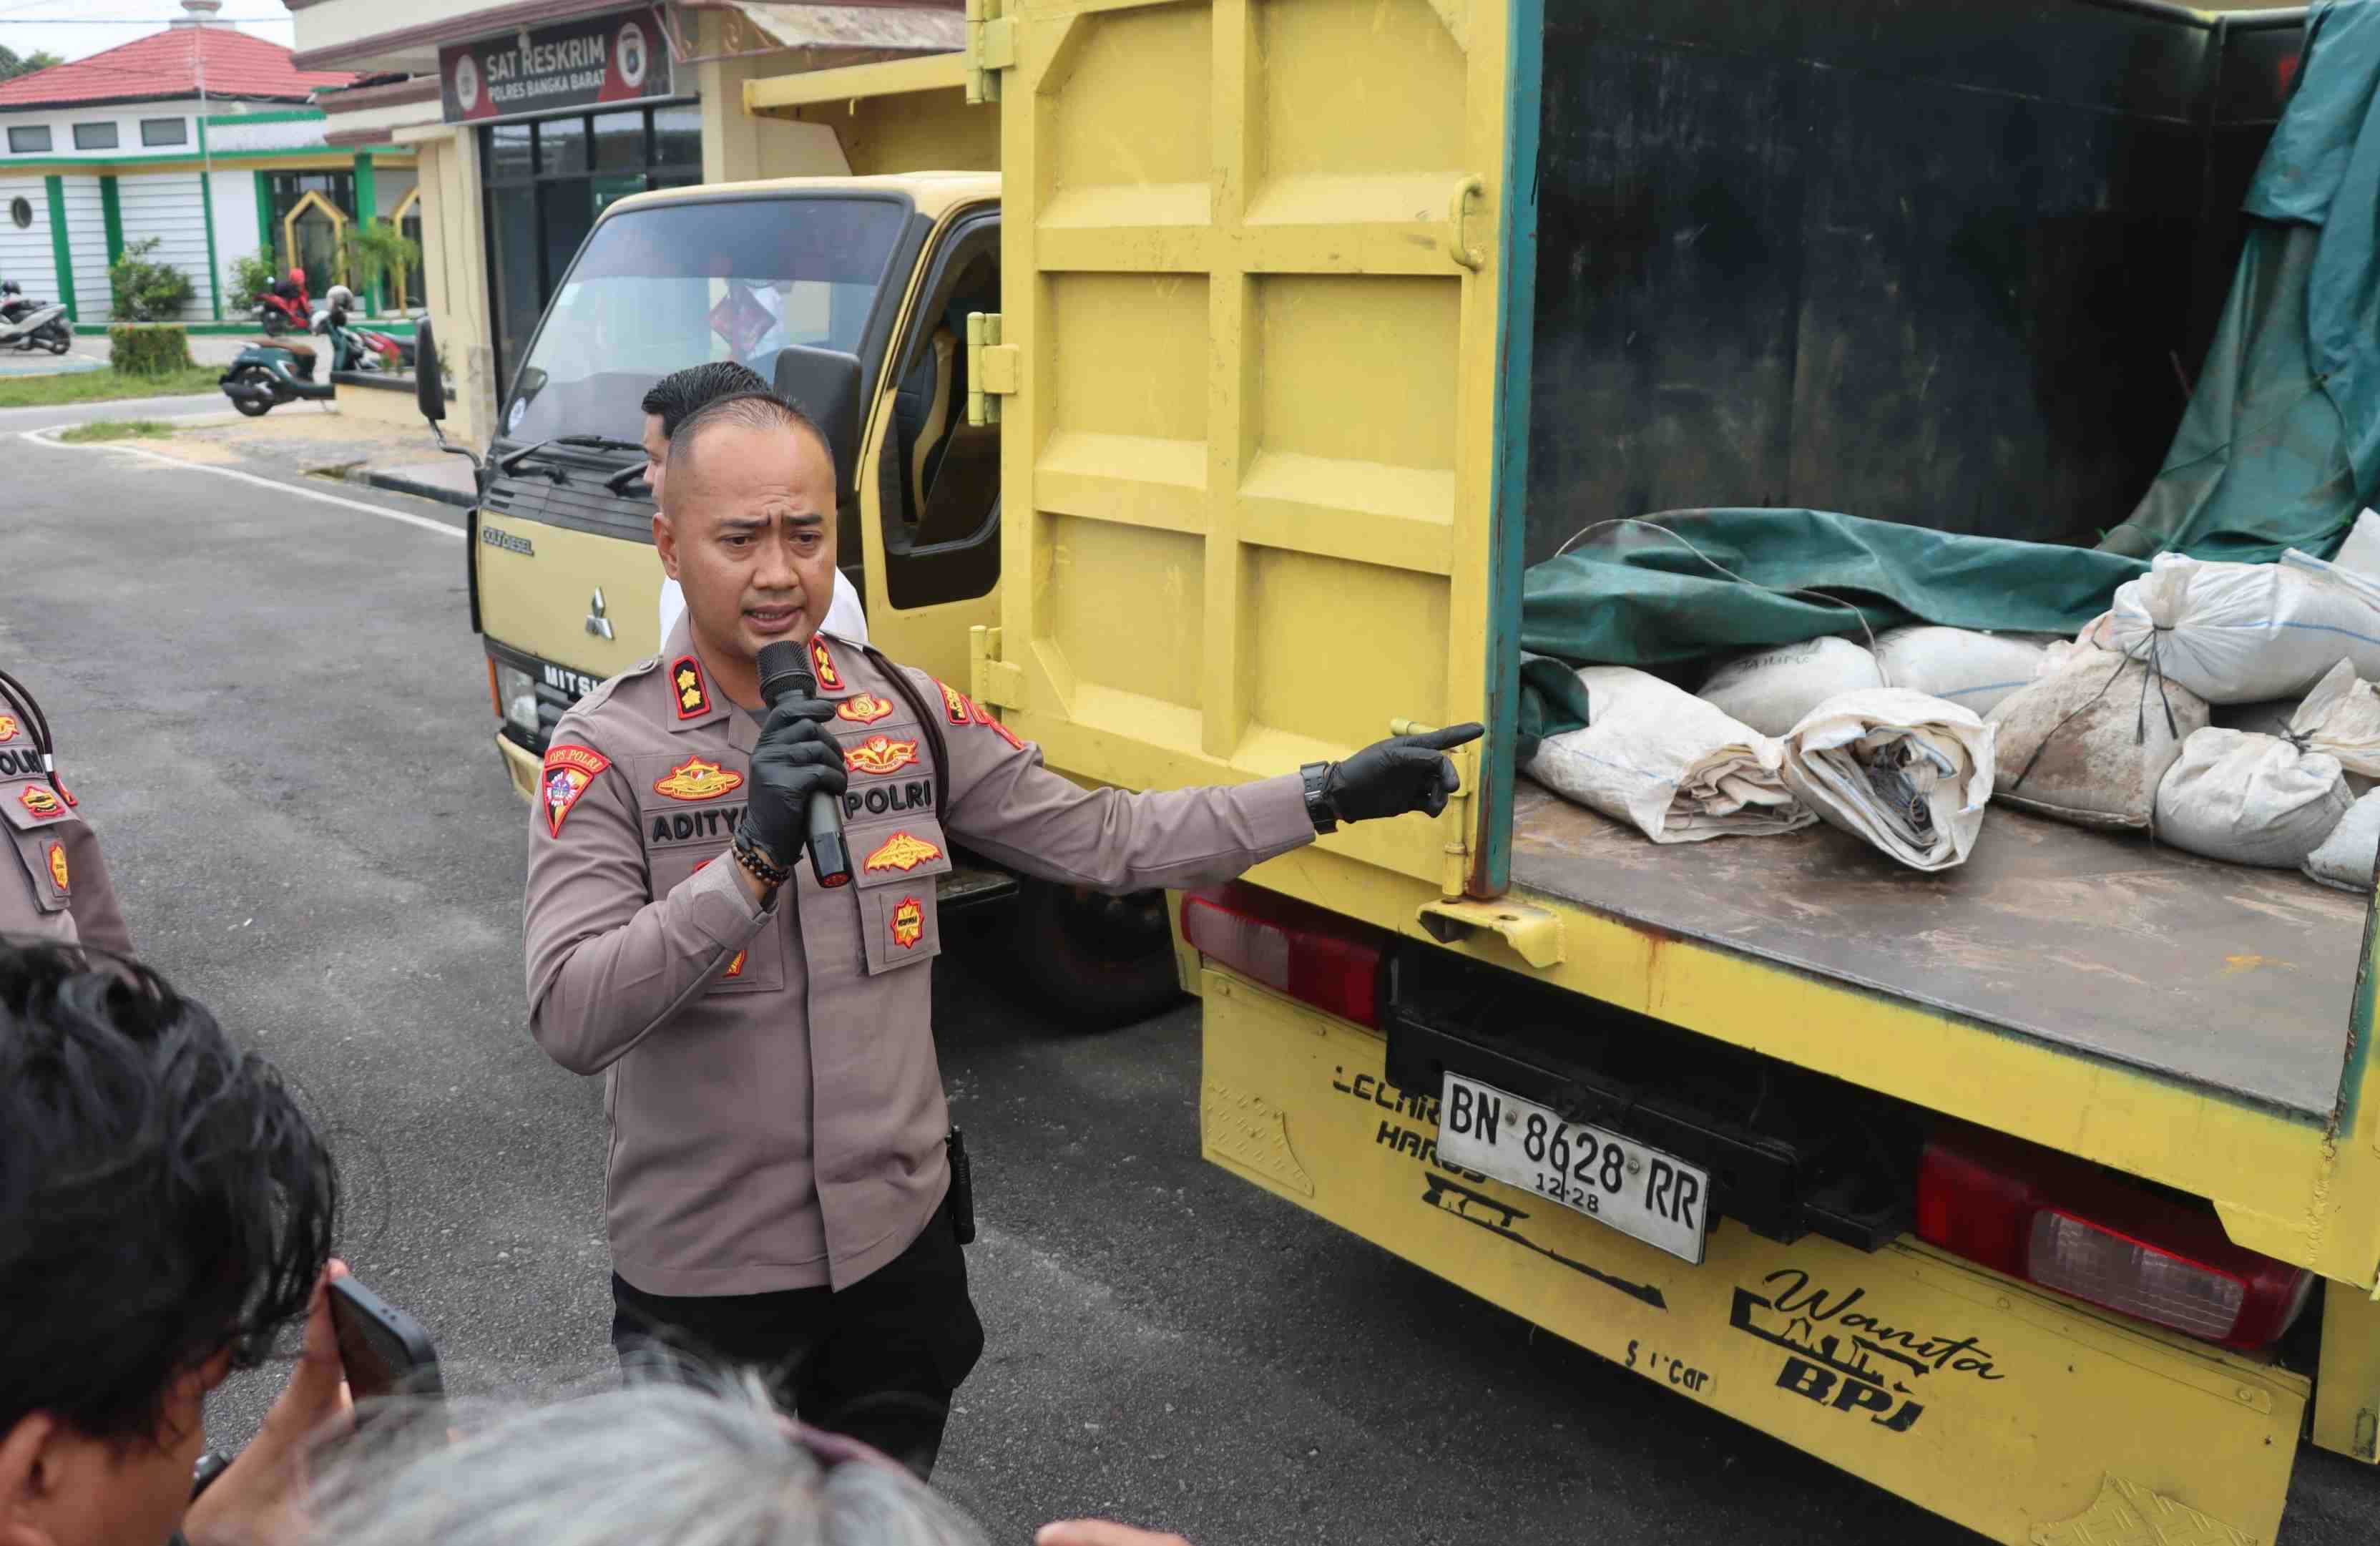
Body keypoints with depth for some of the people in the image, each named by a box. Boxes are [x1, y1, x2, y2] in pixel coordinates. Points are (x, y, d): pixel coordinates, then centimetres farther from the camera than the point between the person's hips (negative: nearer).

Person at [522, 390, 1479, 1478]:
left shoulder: (908, 711, -3)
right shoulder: (607, 750, -15)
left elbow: (1099, 840, 2)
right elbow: (570, 1020, -24)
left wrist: (1327, 797, -1)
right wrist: (754, 858, -35)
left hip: (901, 1242, 4)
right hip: (706, 1276, -3)